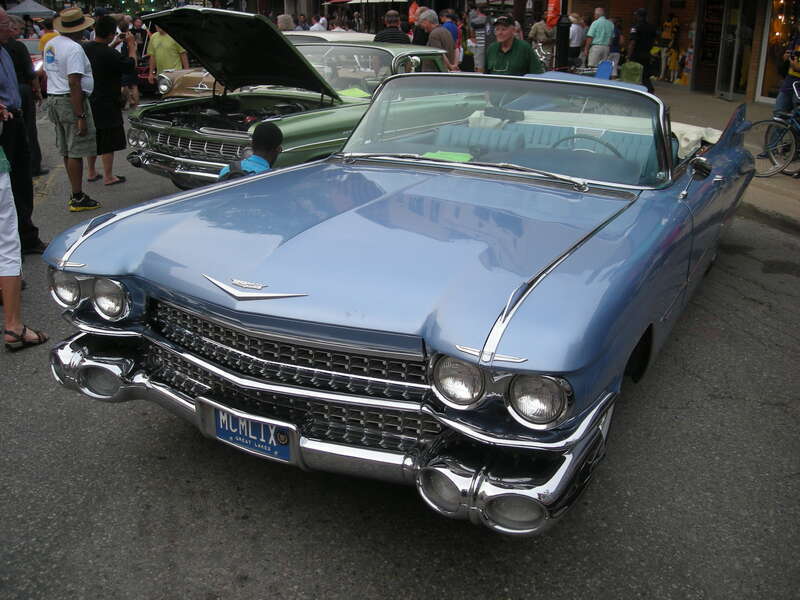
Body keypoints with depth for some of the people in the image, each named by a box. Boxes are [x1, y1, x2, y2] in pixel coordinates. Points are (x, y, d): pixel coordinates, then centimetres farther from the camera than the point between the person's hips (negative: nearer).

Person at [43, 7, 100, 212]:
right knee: (75, 152, -5)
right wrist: (81, 116, -23)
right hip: (71, 101, -9)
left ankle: (76, 194, 22)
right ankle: (78, 199, -2)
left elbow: (48, 73, 19)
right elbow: (74, 83, -23)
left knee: (67, 151, 14)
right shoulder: (74, 48, -17)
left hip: (53, 99, 10)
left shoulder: (50, 44, 12)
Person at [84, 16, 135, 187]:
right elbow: (131, 67, -11)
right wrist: (131, 46, -1)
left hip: (89, 101, 8)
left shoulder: (85, 48, 2)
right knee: (109, 142, 2)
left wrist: (113, 44, 19)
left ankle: (91, 173, 28)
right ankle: (108, 177, 7)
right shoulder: (110, 55, -23)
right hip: (106, 105, -8)